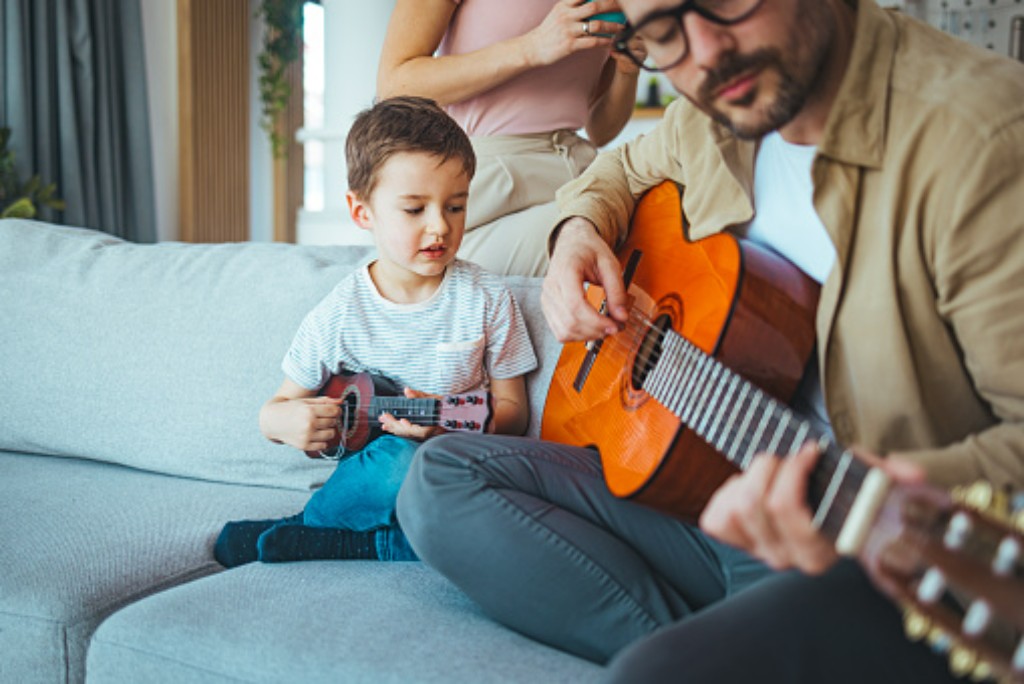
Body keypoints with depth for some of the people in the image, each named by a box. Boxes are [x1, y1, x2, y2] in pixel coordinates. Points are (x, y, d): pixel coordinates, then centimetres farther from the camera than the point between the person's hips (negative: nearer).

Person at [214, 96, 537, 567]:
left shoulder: (487, 300, 1)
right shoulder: (339, 315, 0)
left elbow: (512, 410, 5)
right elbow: (275, 411, 10)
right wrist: (287, 422, -16)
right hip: (370, 476, -3)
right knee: (401, 459, -39)